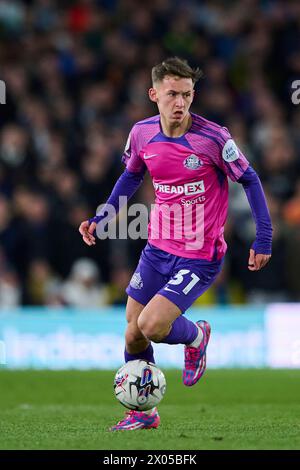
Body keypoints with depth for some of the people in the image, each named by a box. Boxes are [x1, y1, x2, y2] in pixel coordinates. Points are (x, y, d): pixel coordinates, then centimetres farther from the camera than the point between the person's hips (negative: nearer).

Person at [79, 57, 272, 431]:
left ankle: (196, 336, 15)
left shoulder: (212, 138, -18)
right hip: (157, 249, 5)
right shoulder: (142, 134, -3)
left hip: (199, 256, -5)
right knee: (133, 335, 8)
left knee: (151, 326, -20)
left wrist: (263, 239, -9)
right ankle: (142, 413, 29)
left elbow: (249, 180, -7)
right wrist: (101, 219, 11)